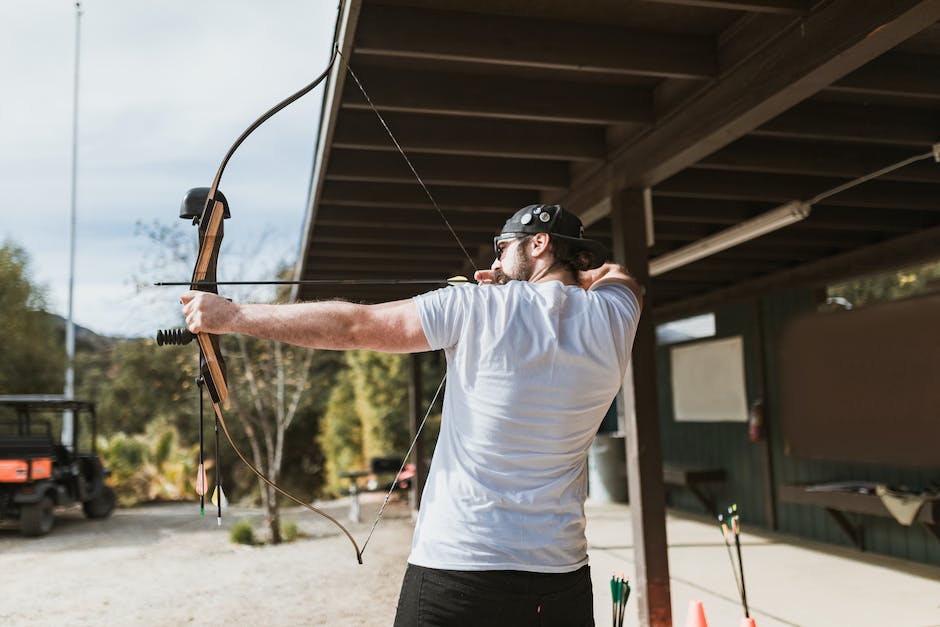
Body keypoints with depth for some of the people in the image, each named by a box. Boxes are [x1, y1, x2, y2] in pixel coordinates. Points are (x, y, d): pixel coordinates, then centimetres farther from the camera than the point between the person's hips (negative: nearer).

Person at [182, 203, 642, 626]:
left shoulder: (476, 307, -9)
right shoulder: (613, 318, 1)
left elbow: (352, 326, -8)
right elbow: (615, 274, 26)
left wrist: (232, 316, 1)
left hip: (458, 568, -4)